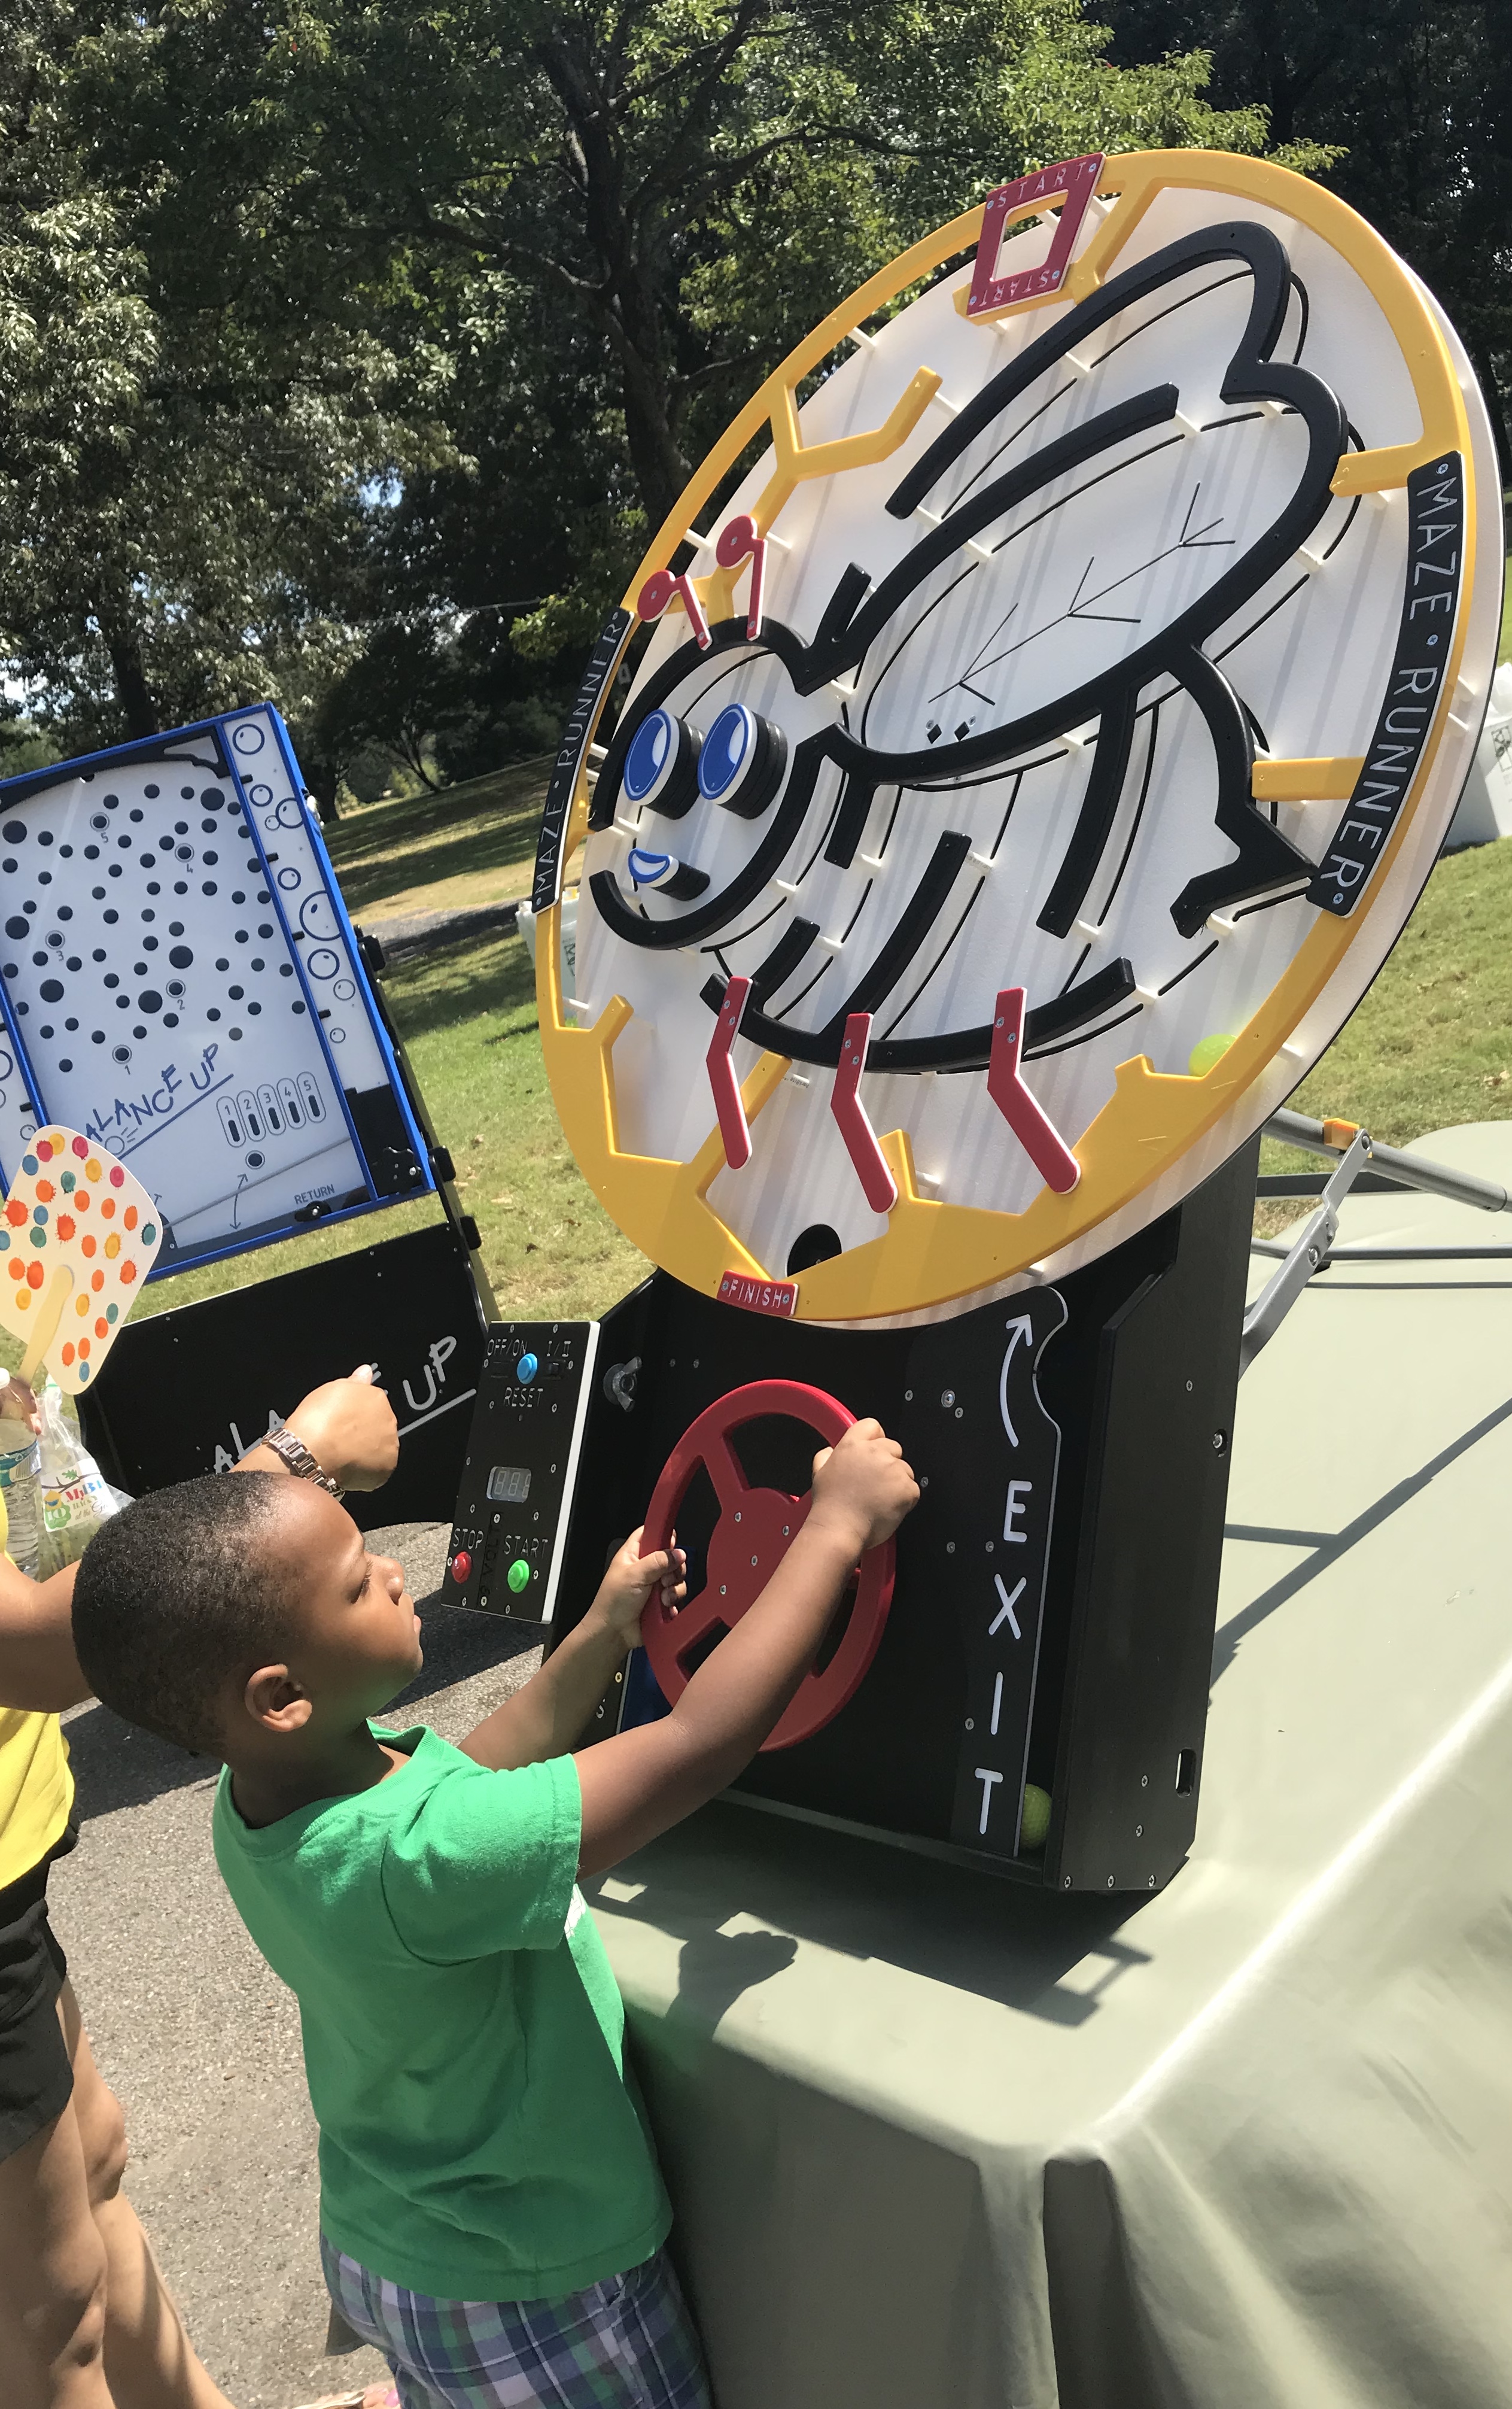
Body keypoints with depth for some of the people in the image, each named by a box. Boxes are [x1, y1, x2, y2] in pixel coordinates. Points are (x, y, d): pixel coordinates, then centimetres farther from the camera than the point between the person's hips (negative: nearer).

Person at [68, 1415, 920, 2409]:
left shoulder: (263, 1793, -14)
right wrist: (838, 1526, -33)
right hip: (523, 2307, -6)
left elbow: (471, 1779, 3)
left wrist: (606, 1633, -1)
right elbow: (699, 1745, -41)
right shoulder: (405, 1865, -41)